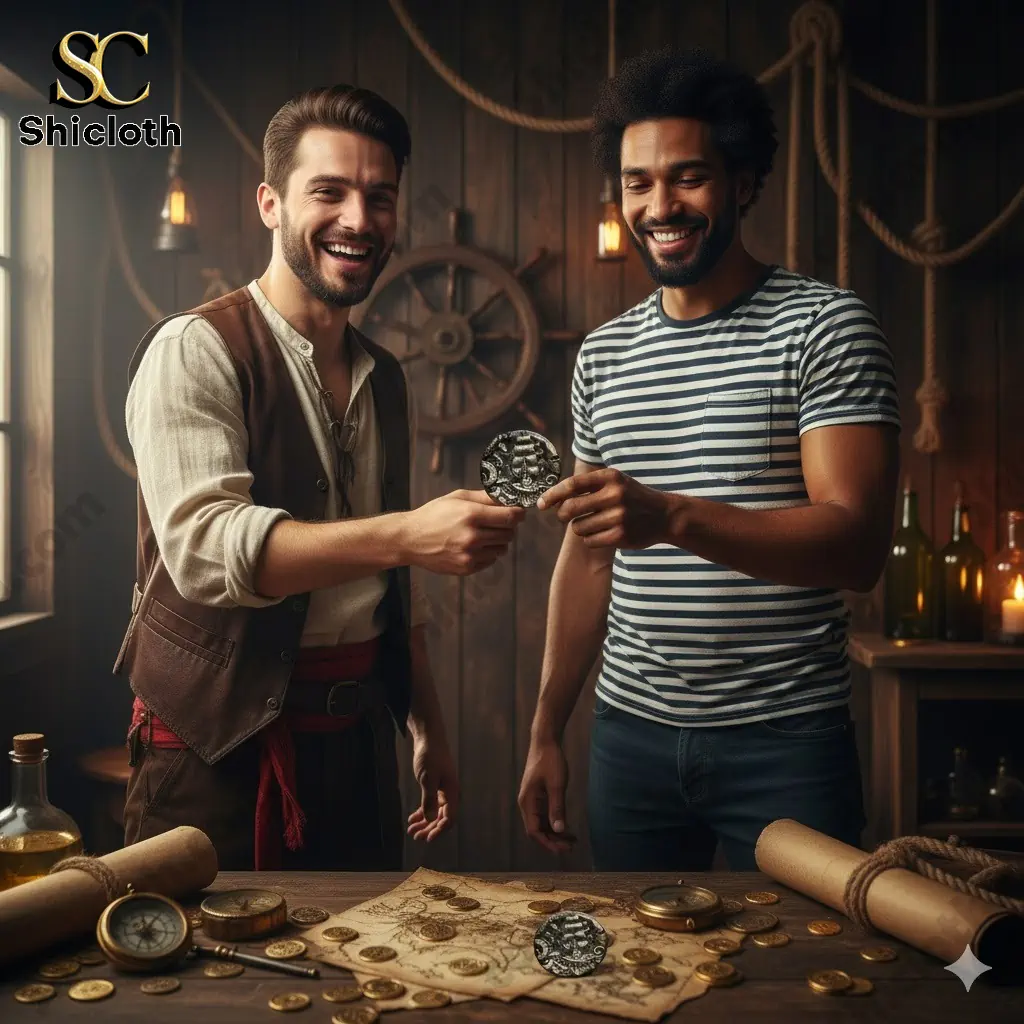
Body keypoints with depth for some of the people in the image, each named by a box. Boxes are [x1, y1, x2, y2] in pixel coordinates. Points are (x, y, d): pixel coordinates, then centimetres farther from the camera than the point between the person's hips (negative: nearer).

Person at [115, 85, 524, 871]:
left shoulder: (384, 378, 10)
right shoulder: (197, 351, -11)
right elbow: (203, 545, -25)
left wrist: (427, 730, 15)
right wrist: (407, 535, -34)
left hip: (357, 737, 6)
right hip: (220, 745, -6)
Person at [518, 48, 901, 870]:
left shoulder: (826, 326, -6)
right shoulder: (604, 354, 9)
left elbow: (859, 546, -17)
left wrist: (671, 516, -32)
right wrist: (547, 731, 11)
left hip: (785, 739, -4)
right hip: (631, 733, 4)